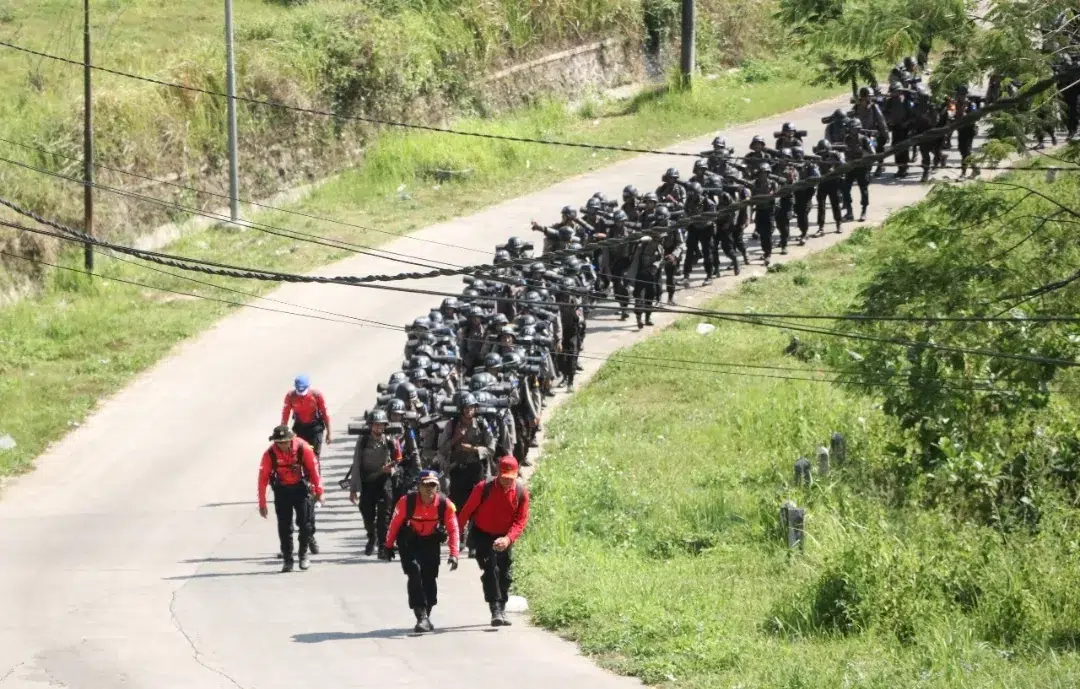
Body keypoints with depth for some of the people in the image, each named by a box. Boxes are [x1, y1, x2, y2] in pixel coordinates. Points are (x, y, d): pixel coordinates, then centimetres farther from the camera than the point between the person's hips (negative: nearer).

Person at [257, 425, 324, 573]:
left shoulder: (303, 448, -19)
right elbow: (263, 478, -12)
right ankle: (287, 560, 9)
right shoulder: (270, 454, -17)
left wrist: (318, 492, -3)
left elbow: (314, 469, -8)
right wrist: (262, 503, -10)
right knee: (284, 527, 0)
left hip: (301, 487, -1)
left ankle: (303, 554, 16)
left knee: (304, 522, -4)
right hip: (281, 490, 1)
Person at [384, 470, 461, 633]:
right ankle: (421, 616, -18)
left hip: (431, 541, 2)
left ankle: (426, 615, 26)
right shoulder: (406, 502, -26)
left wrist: (454, 554, -20)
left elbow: (453, 529, -14)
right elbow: (395, 523, -11)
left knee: (430, 577, 4)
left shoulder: (445, 505, -22)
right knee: (415, 572, -20)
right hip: (410, 540, -2)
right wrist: (389, 545, 0)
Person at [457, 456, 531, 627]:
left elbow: (521, 520, -13)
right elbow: (467, 510, -10)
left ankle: (502, 611, 27)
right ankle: (496, 611, -23)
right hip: (482, 534, -3)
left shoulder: (521, 491, -15)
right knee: (490, 569, -19)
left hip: (504, 537, 3)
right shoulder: (484, 488, -23)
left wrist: (508, 539, -29)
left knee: (505, 574, 9)